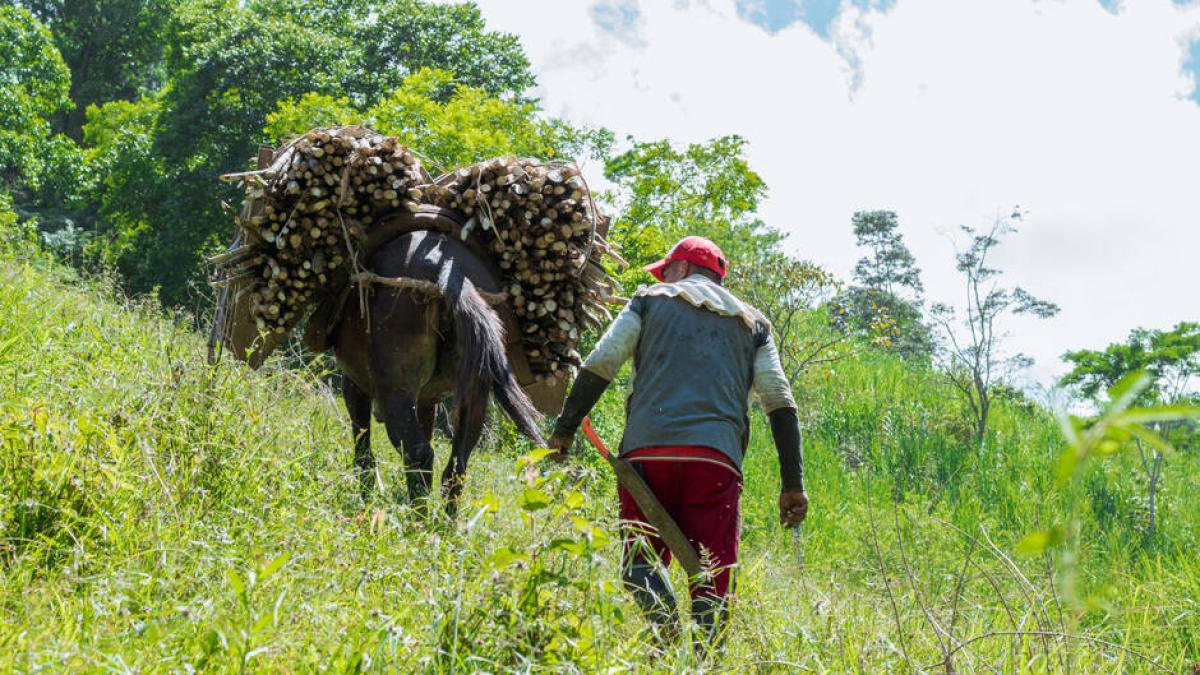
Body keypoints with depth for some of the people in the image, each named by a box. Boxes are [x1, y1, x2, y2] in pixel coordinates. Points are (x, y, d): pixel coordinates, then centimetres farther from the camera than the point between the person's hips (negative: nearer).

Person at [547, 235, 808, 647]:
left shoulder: (651, 300, 20)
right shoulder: (752, 321, 25)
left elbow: (599, 364, 6)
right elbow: (780, 403, 14)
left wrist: (564, 430, 9)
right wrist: (793, 484, 12)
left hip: (646, 450, -1)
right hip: (716, 458, 1)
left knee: (641, 554, 5)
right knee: (711, 577, 1)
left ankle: (667, 624, -25)